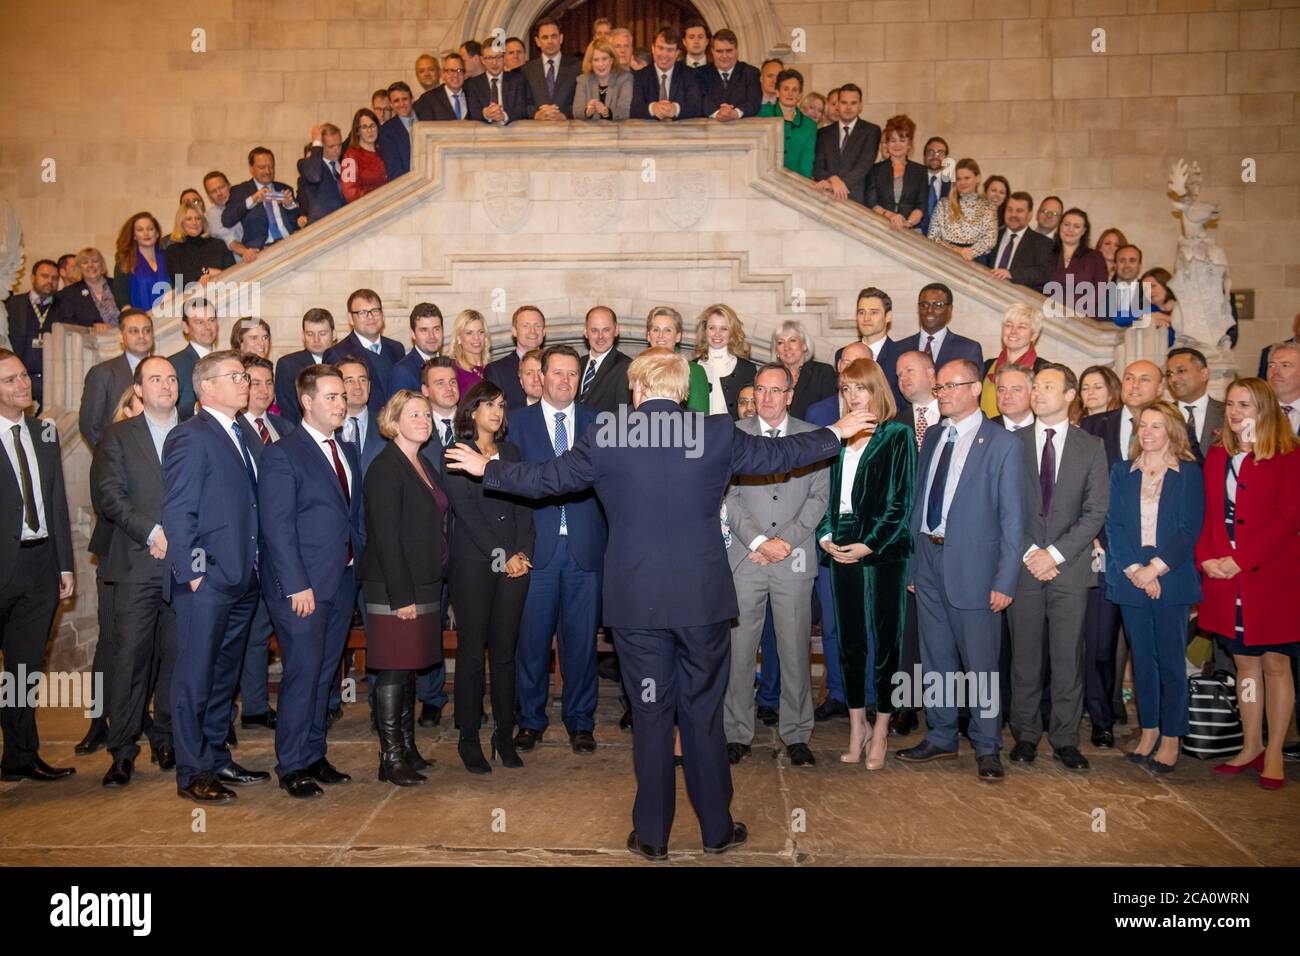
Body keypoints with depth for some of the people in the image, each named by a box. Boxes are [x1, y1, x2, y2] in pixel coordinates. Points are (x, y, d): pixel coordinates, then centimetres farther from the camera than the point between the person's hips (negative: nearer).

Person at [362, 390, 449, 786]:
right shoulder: (385, 469, -13)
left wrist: (433, 585, 11)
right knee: (393, 670, -3)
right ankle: (391, 757, 5)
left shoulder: (424, 465, 14)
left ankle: (407, 746, 23)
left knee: (410, 667, 14)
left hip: (423, 585, 8)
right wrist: (402, 596, -20)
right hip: (394, 588, -8)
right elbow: (385, 537, -18)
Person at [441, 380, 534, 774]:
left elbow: (523, 505, 9)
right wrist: (500, 558, -10)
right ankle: (469, 739, 10)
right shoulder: (455, 454, 0)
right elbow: (466, 511, -7)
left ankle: (505, 733, 14)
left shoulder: (511, 451, 15)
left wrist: (522, 552, -4)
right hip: (473, 563, -4)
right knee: (472, 651, 1)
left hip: (514, 562, 4)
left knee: (505, 650, 6)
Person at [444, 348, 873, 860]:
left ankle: (651, 834, 20)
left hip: (637, 604, -1)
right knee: (704, 713, 13)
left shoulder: (604, 440, -5)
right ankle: (717, 828, 25)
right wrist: (835, 433, 28)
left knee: (651, 716, 10)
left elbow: (544, 478, 5)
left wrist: (486, 468, 23)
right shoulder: (717, 432, -3)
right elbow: (776, 454, 11)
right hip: (703, 598, 1)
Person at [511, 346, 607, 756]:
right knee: (532, 638, 4)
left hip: (586, 548, 1)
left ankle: (580, 720, 21)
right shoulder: (519, 422, 7)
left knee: (581, 638, 7)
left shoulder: (598, 423, 9)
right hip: (537, 547, -1)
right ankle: (530, 719, 20)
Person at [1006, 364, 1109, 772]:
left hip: (1070, 568, 0)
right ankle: (1026, 734, 16)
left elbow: (1095, 512, 0)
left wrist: (1055, 552, -10)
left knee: (1068, 657, 2)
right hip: (1024, 566, 1)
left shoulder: (1091, 447, 6)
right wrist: (1028, 553, -7)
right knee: (1025, 655, 5)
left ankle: (1065, 738, 13)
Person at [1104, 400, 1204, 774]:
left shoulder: (1189, 473, 2)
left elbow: (1190, 529, -6)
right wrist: (1134, 569, -10)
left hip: (1172, 579, -2)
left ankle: (1171, 737, 10)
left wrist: (1155, 568, -14)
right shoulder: (1122, 472, 9)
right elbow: (1113, 524, 2)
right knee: (1142, 658, 9)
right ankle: (1149, 729, 21)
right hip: (1130, 578, 3)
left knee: (1171, 660, 1)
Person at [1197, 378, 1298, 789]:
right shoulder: (1216, 456, 12)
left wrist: (1240, 560, -17)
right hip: (1225, 580, 5)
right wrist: (1206, 557, -4)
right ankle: (1251, 748, 22)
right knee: (1245, 664, 13)